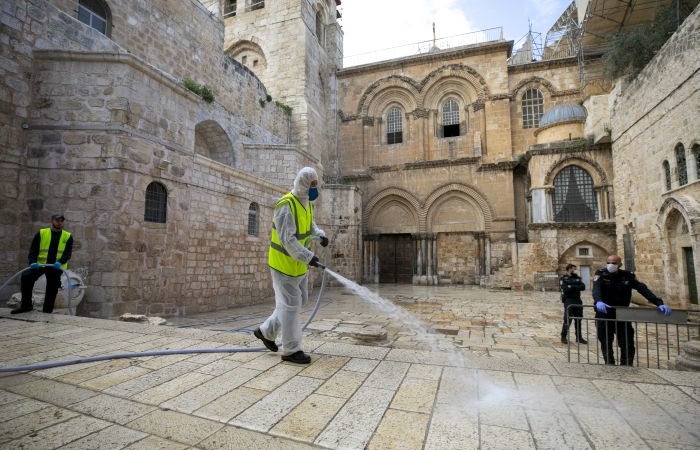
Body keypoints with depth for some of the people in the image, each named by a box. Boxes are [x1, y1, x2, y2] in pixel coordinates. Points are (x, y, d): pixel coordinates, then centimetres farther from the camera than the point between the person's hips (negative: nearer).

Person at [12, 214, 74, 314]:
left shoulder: (68, 236, 3)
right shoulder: (41, 233, 4)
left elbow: (67, 253, -6)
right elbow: (33, 249, 1)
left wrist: (60, 262, -26)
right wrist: (33, 262, -16)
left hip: (56, 267, 0)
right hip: (40, 264, 0)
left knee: (52, 289, 5)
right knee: (26, 276, -22)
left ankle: (47, 311, 17)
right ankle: (26, 305, -7)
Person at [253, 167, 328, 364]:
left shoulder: (307, 203, 5)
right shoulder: (286, 206, -24)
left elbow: (311, 224, 19)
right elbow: (288, 240, -29)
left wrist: (320, 235, -2)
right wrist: (309, 257, -33)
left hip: (299, 263, 10)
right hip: (284, 261, -9)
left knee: (300, 299, 16)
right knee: (290, 304, -2)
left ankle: (266, 331, 31)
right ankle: (291, 350, 12)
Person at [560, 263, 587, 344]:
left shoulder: (577, 278, 12)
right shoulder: (563, 279, -5)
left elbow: (583, 287, -2)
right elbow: (565, 289, -19)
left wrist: (572, 287, -14)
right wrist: (576, 287, -11)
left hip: (578, 300, 6)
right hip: (568, 301, -6)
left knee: (578, 319, 10)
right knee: (567, 319, -5)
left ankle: (579, 337, 20)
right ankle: (564, 336, 6)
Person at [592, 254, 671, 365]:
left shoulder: (628, 276, 0)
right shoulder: (601, 274, -8)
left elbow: (643, 289, -8)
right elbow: (596, 288, -25)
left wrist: (659, 303, -22)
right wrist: (598, 301, -44)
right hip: (604, 315, -2)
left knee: (627, 344, 2)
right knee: (606, 344, 7)